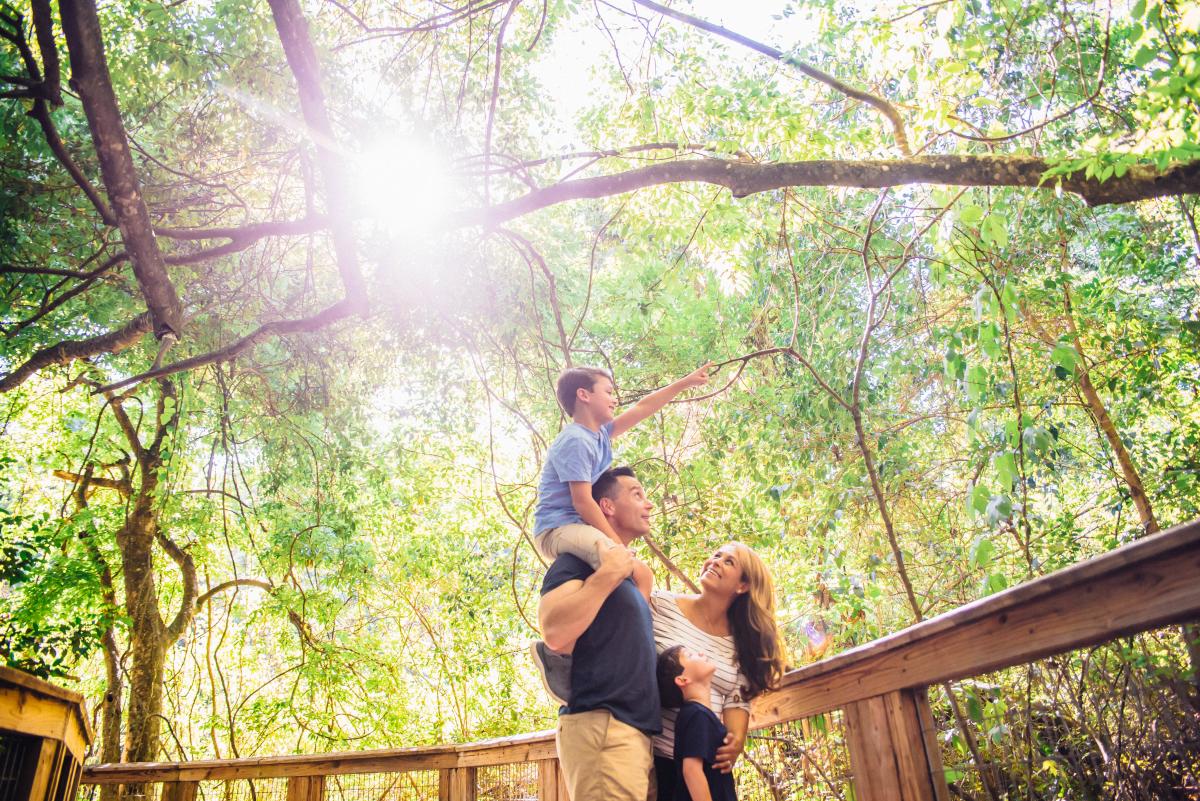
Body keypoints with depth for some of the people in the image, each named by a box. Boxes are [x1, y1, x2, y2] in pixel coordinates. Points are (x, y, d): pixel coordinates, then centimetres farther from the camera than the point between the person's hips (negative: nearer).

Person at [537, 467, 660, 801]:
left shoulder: (630, 572, 23)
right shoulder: (579, 560, -4)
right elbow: (555, 633, -22)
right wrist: (609, 573, -16)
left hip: (636, 728, 9)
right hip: (601, 724, -9)